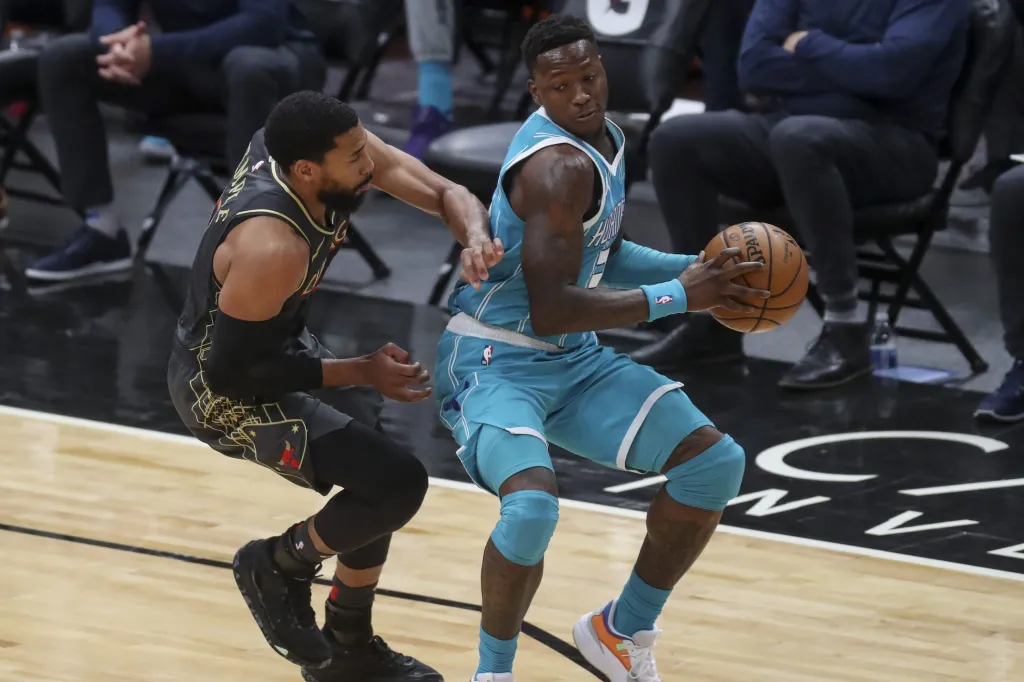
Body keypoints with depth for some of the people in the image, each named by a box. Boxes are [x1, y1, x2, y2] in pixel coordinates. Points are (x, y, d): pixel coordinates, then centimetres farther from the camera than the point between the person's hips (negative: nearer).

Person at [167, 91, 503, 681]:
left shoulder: (300, 147, -13)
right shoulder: (272, 246, -37)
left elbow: (448, 194, -8)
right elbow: (231, 369, -27)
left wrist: (477, 238, -32)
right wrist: (357, 373, -21)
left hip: (276, 343, 9)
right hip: (223, 391, -9)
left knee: (377, 480, 17)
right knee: (398, 484, -16)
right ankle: (277, 566, 9)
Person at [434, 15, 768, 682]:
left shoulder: (602, 135, 5)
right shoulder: (559, 165, -25)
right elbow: (550, 311, -31)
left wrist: (697, 267, 5)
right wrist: (679, 297, -26)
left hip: (575, 360, 9)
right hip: (497, 363, -9)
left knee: (717, 463, -1)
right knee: (532, 504, -35)